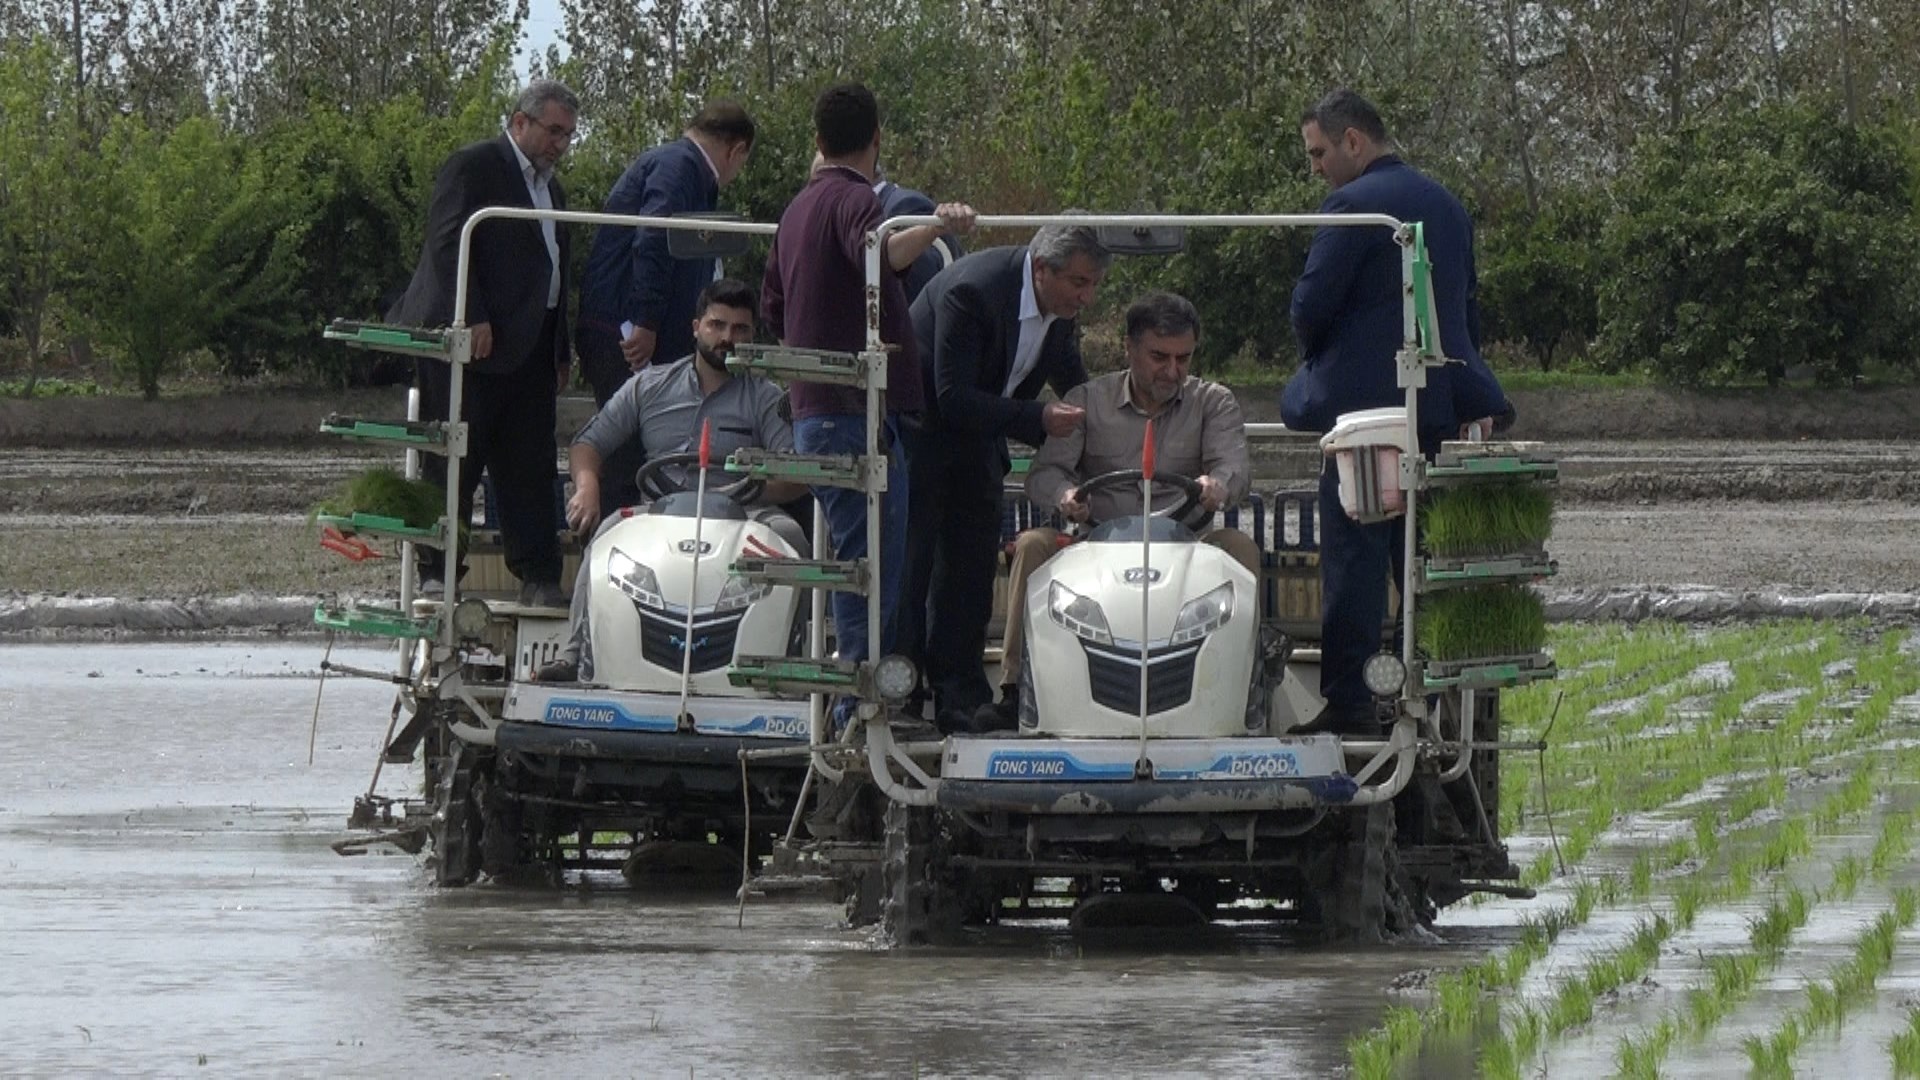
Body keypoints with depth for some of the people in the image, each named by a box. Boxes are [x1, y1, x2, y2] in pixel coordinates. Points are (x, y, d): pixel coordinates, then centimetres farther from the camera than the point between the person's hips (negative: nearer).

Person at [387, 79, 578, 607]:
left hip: (530, 349, 8)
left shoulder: (550, 188, 23)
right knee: (454, 462, -4)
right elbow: (448, 244, -13)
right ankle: (438, 573, -1)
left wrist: (560, 352, 18)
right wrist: (472, 320, -21)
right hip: (473, 344, -8)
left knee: (530, 469, 3)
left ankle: (539, 577, 2)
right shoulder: (472, 167, -4)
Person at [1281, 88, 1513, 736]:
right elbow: (1466, 309, 20)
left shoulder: (1354, 204, -11)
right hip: (1439, 408, 8)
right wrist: (1470, 398, 22)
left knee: (1353, 559, -6)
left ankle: (1347, 701, -9)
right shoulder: (1445, 204, 16)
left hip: (1366, 398, -8)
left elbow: (1313, 301, -14)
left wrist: (1313, 356, 7)